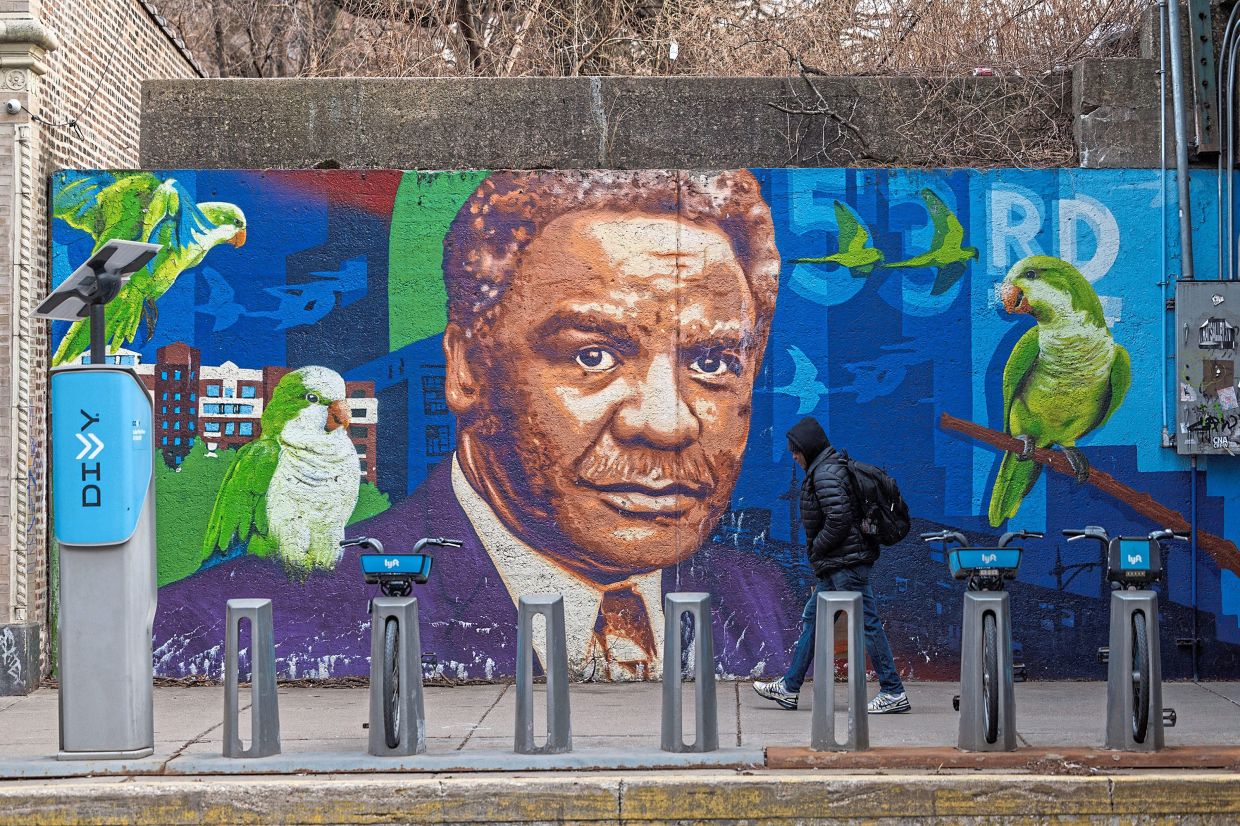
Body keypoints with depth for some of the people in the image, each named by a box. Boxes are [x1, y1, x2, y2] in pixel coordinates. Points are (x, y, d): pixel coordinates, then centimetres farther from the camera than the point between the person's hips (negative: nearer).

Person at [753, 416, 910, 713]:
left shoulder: (826, 474, -15)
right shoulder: (832, 468, 17)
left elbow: (839, 519, -24)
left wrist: (817, 547, -10)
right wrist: (819, 553, 17)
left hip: (846, 564, -11)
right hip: (837, 565, 11)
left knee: (867, 622, -7)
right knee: (811, 619, 14)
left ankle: (894, 693, -4)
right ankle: (789, 688, 20)